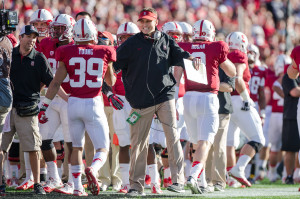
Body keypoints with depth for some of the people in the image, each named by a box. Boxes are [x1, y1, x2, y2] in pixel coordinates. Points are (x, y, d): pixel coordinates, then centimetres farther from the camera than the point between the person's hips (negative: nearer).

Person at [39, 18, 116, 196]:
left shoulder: (68, 53, -1)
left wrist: (44, 105, 5)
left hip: (74, 103, 2)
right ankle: (93, 169, -28)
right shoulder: (104, 53, 0)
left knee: (77, 147, 19)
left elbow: (56, 82, -1)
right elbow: (111, 82, 14)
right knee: (103, 149, 5)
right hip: (94, 103, -2)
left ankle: (77, 186, 13)